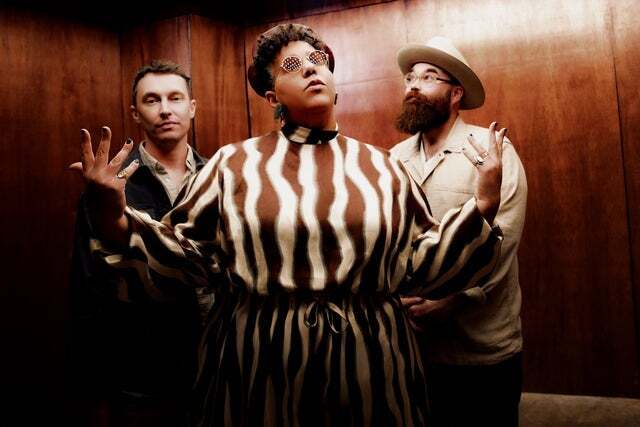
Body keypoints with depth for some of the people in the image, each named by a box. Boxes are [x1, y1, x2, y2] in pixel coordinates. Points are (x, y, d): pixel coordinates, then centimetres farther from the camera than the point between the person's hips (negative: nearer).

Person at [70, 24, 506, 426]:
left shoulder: (381, 166, 4)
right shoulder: (235, 163, 0)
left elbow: (421, 265, 4)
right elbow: (188, 253, 2)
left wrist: (481, 209, -8)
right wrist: (116, 221, -13)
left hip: (367, 361, 2)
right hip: (258, 362, -1)